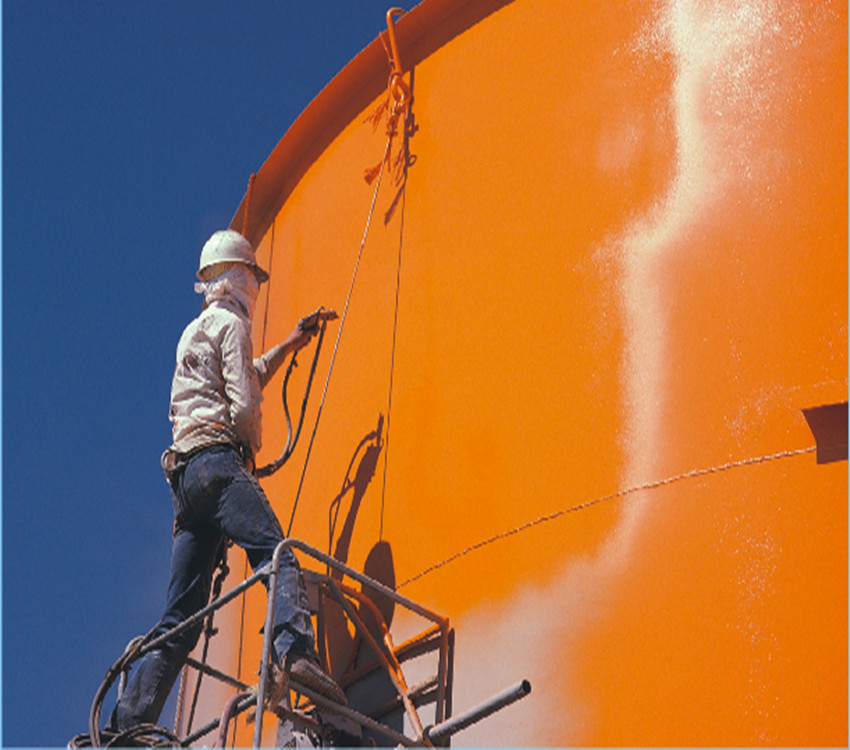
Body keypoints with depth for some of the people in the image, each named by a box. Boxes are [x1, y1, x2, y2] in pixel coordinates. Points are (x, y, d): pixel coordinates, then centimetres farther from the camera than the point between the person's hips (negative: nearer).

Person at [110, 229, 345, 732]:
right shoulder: (230, 323, 5)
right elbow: (245, 407, -8)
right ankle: (294, 650, -54)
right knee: (279, 558, -28)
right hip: (219, 461, -8)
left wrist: (288, 346, 58)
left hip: (184, 474, 8)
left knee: (181, 615, 4)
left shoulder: (194, 332, 33)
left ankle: (127, 724, -4)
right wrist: (254, 448, 8)